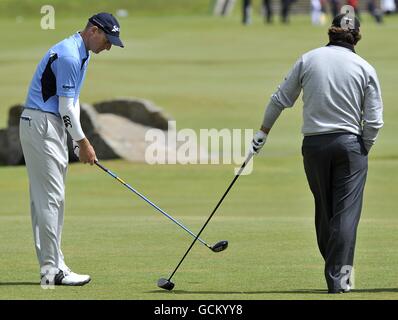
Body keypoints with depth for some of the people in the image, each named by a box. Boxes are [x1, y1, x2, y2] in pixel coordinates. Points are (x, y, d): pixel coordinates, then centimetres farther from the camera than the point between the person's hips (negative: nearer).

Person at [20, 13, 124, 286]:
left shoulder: (80, 55, 15)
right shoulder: (69, 56, -18)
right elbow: (66, 107, -17)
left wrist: (83, 140, 11)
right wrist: (83, 143, -8)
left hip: (52, 127, 11)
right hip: (41, 125, -11)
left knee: (47, 199, 10)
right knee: (50, 197, -11)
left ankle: (53, 264, 11)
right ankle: (52, 269, -11)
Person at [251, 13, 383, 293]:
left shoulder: (308, 60, 2)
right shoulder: (365, 68, -1)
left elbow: (280, 99, 6)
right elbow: (374, 121, -4)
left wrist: (264, 131, 19)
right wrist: (363, 150, 11)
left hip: (313, 144, 2)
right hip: (350, 144, -2)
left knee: (324, 209, 14)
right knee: (346, 212, -2)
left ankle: (334, 268, 22)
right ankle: (338, 276, -8)